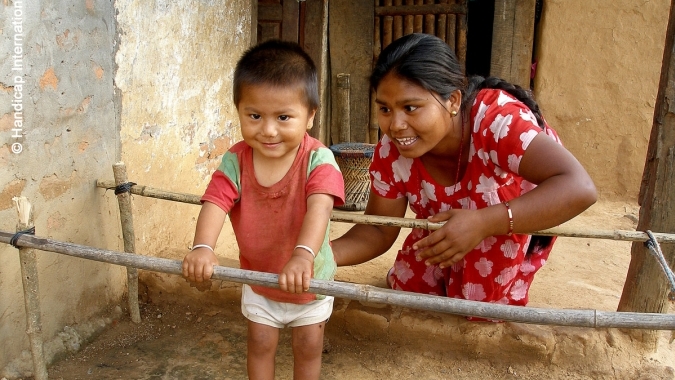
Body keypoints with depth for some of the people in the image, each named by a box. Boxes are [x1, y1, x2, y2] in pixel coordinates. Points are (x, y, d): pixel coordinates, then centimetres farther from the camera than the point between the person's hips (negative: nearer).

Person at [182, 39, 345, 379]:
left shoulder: (318, 159, -26)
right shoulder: (235, 161, -18)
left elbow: (319, 207, -40)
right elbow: (215, 203, -28)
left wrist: (303, 254, -58)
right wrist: (202, 247, -47)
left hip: (310, 279, -1)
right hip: (257, 278, 2)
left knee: (308, 349, 16)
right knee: (260, 345, 17)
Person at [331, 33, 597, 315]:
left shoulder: (497, 119, -43)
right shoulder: (391, 152, -26)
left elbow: (579, 189, -49)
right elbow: (378, 231, -16)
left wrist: (481, 223, -58)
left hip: (524, 208, -4)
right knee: (407, 287, 4)